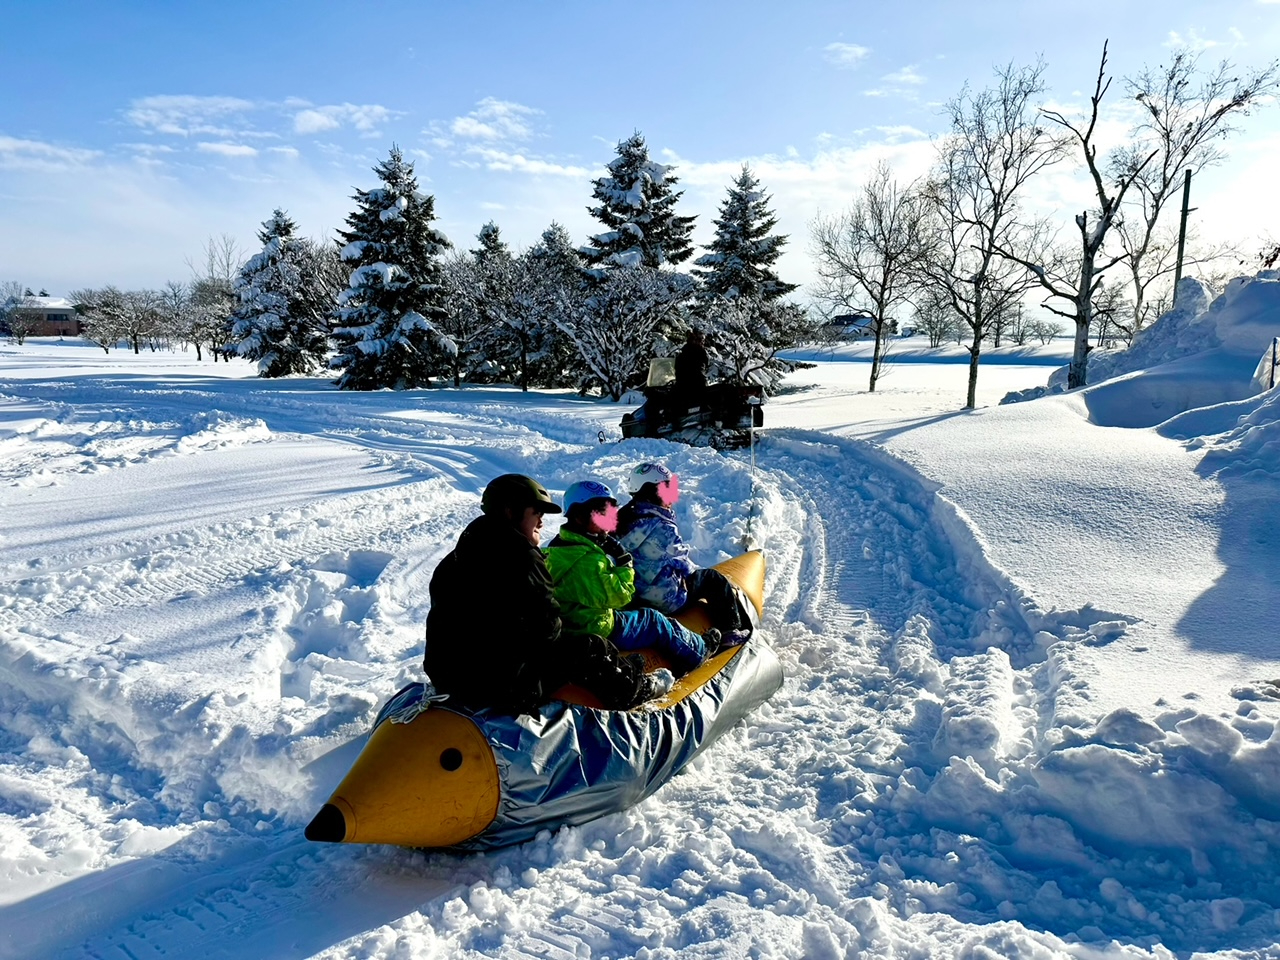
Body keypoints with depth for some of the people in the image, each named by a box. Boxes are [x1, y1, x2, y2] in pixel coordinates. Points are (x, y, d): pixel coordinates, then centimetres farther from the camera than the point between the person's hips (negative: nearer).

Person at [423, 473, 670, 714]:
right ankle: (636, 690, 29)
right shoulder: (521, 558, -17)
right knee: (590, 650, 7)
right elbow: (547, 627, -13)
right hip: (505, 690, -9)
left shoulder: (457, 558, 9)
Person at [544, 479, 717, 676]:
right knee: (655, 622, 7)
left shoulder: (564, 545, 4)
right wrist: (624, 564, -15)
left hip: (576, 623, 10)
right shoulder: (586, 560, -30)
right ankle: (700, 652, 27)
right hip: (598, 631, -10)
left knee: (648, 615, 22)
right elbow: (618, 596, -26)